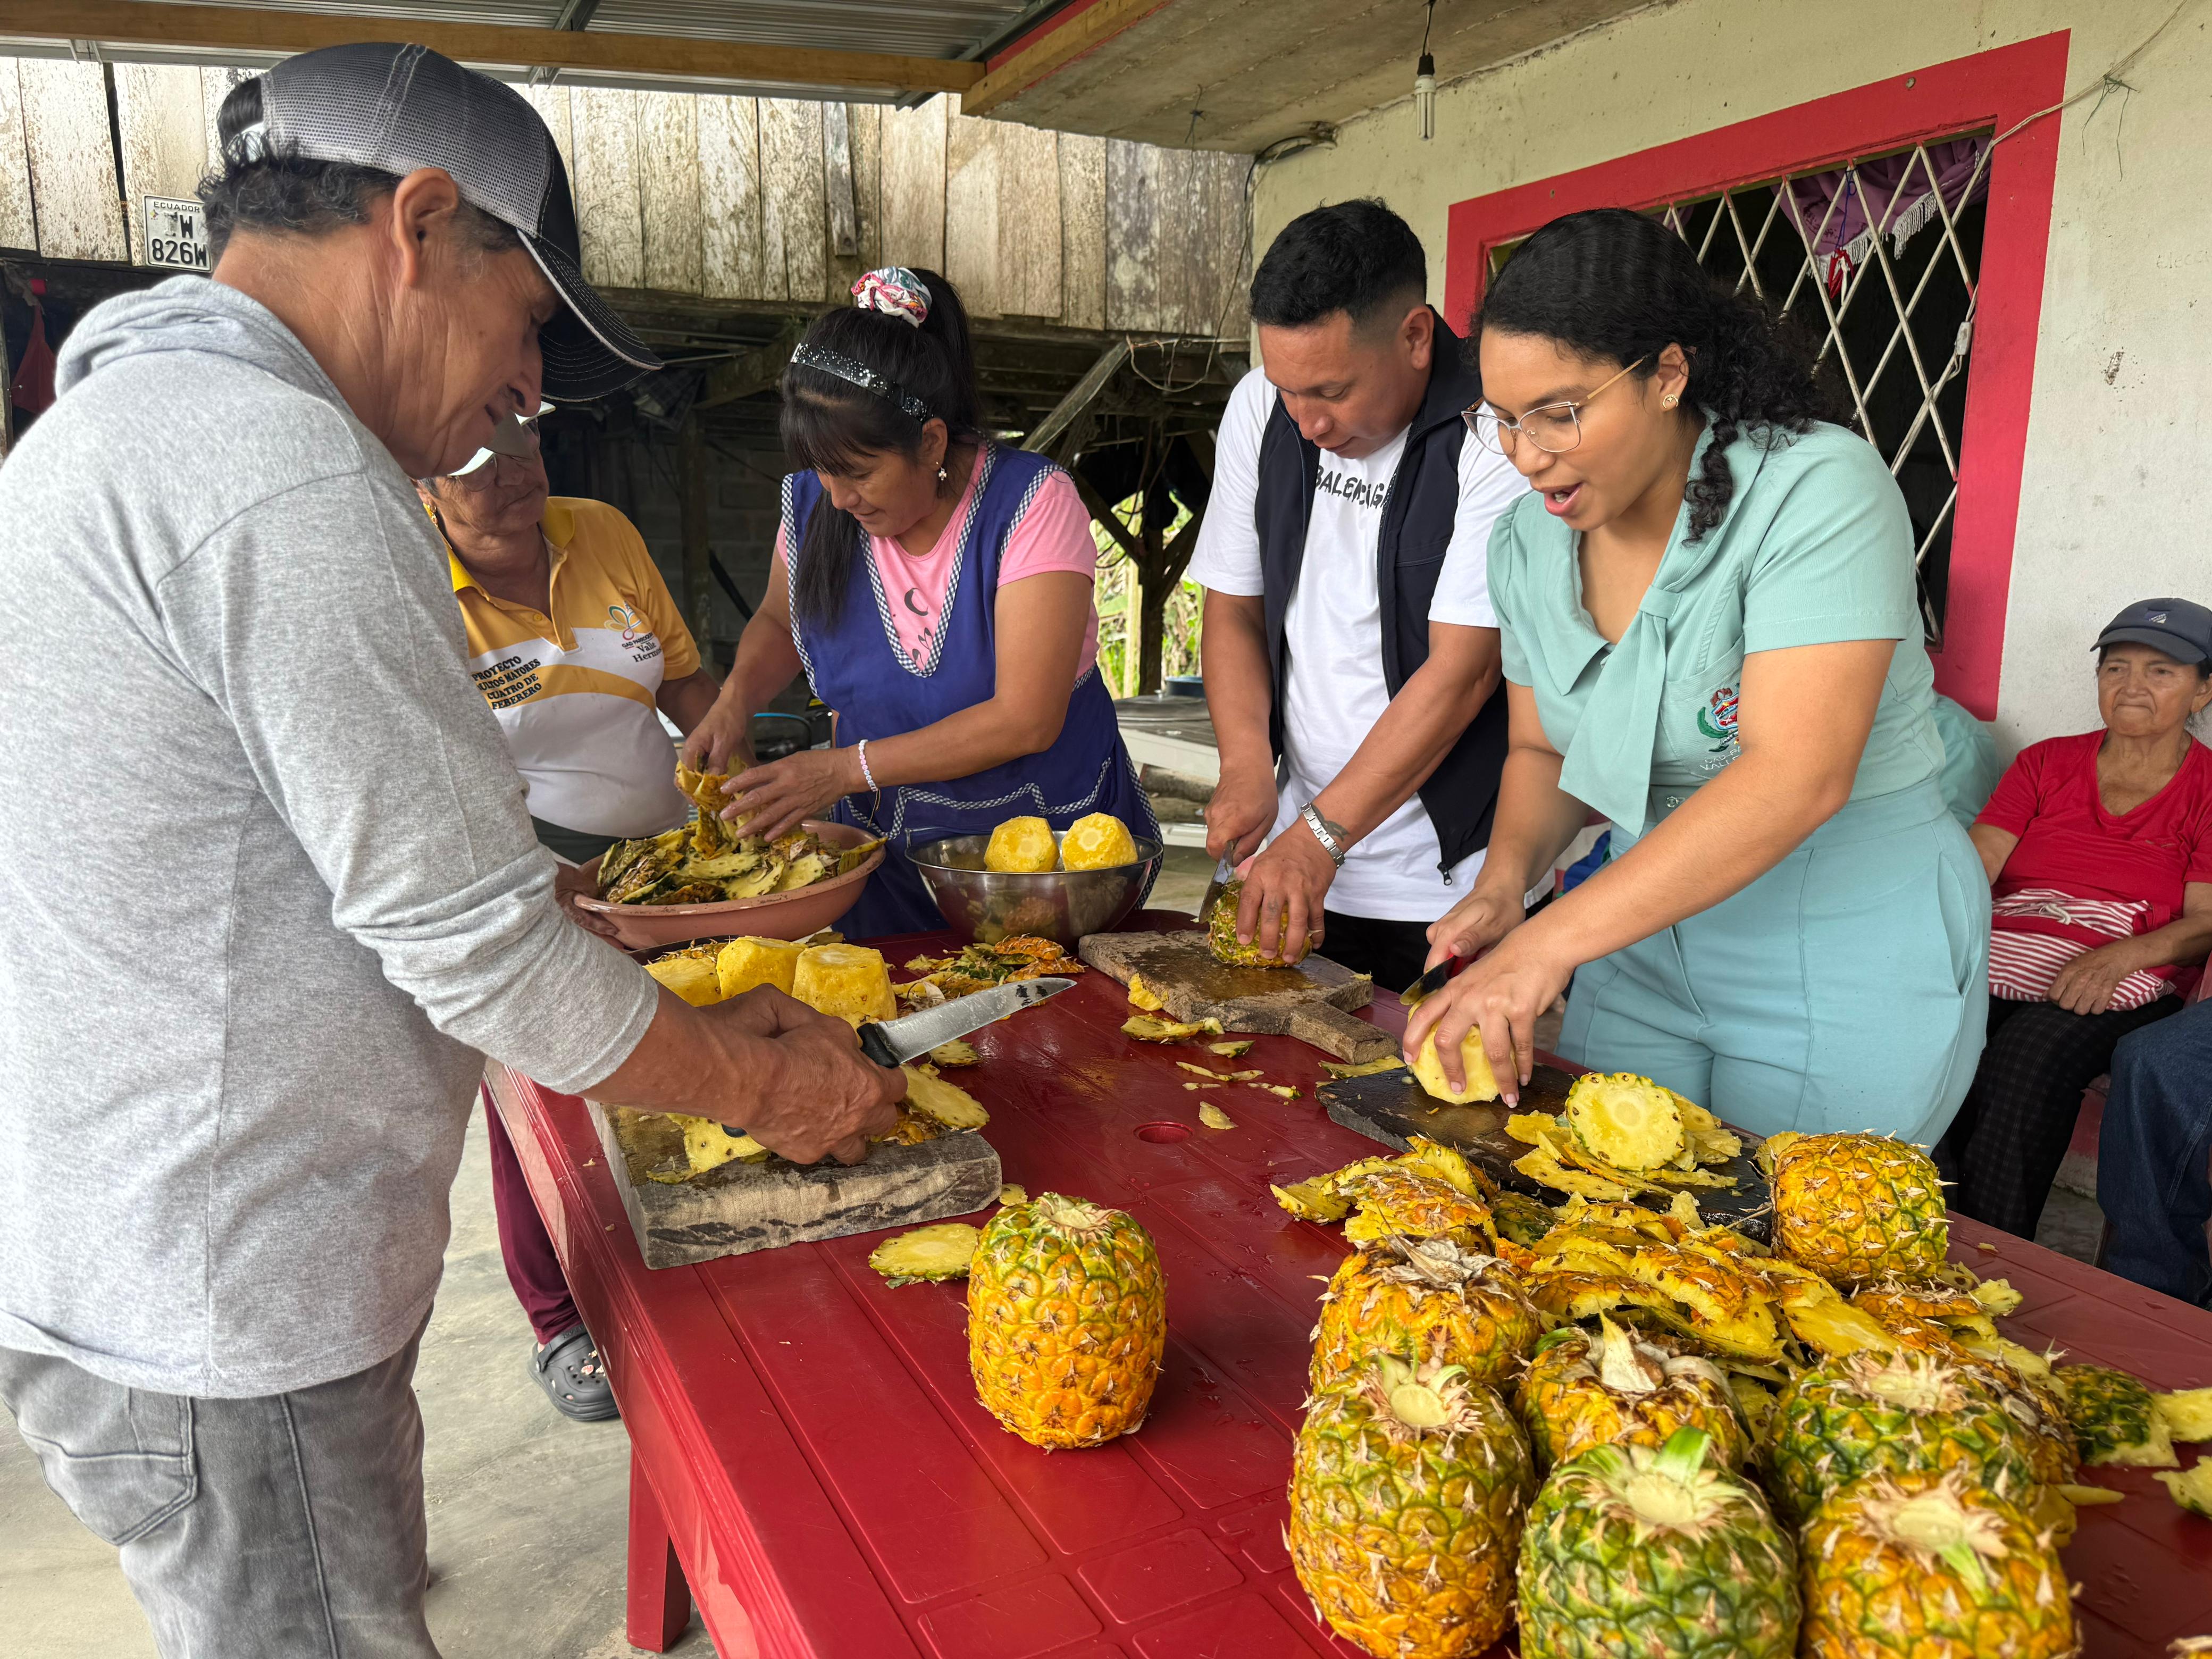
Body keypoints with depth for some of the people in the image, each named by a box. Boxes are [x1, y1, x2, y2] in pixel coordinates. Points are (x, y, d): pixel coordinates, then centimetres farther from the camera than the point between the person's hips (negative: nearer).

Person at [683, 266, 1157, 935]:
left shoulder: (1031, 502, -20)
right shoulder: (814, 505, -6)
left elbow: (1027, 720, -25)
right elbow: (780, 619, 16)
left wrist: (847, 768, -25)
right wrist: (733, 704, -5)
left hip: (1050, 850, -3)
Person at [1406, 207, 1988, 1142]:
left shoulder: (1821, 492, -21)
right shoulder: (1527, 544, 0)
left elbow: (1797, 777, -31)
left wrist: (1548, 943, -35)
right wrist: (1505, 880, -11)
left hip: (1851, 961, -5)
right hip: (1648, 934, 6)